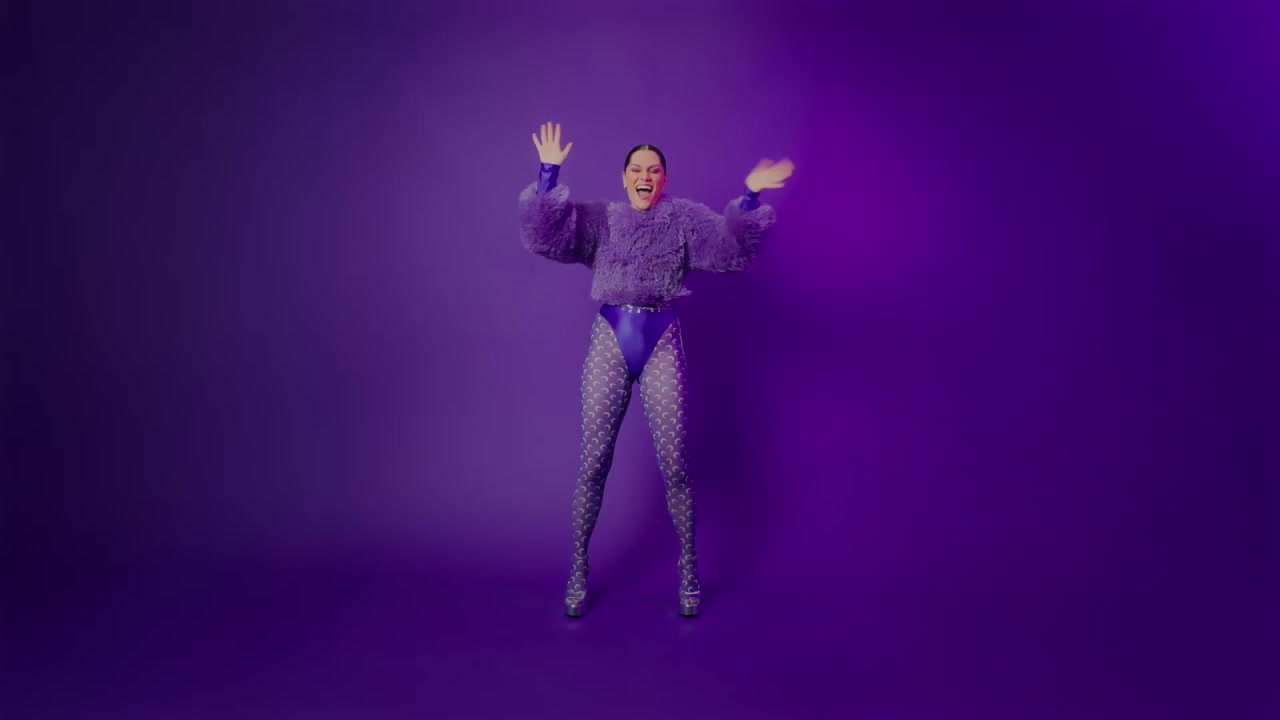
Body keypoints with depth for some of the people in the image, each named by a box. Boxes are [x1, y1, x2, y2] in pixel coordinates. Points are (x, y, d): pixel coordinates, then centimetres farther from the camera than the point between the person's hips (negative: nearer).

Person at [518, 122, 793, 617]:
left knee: (674, 464, 0)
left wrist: (750, 197, -20)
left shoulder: (683, 218, 8)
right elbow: (544, 235, -5)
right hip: (610, 341, 1)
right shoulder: (600, 218, 9)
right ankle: (578, 571, 18)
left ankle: (688, 569, 18)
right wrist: (549, 174, -15)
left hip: (662, 343, 0)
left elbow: (732, 247, -6)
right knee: (593, 461, 3)